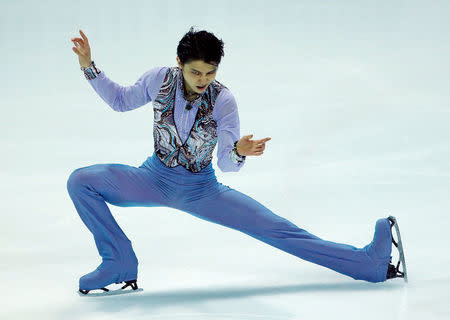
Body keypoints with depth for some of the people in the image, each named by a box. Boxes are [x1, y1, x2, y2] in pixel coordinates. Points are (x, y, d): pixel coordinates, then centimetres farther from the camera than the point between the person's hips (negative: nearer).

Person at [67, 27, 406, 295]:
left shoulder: (223, 100, -18)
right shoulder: (159, 79, -14)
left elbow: (225, 164, -17)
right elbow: (120, 100, 6)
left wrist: (238, 152, -41)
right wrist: (88, 66, -5)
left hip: (200, 190, -2)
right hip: (154, 178, 2)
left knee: (277, 229, -11)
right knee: (80, 181, -19)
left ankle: (369, 263, -7)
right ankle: (119, 263, -13)